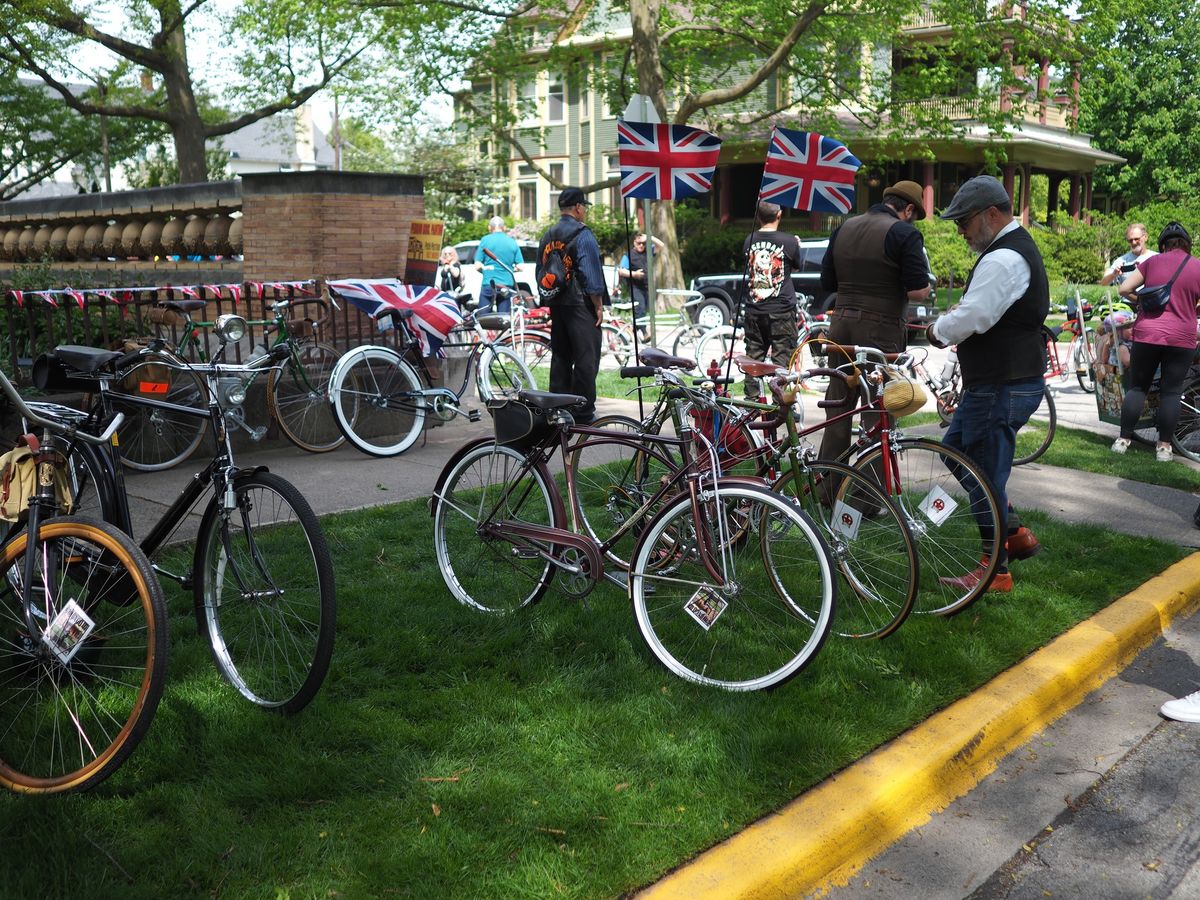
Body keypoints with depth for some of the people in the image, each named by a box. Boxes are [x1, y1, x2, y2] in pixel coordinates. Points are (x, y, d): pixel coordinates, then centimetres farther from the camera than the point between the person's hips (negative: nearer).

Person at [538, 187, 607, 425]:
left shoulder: (548, 236, 13)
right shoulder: (582, 234, -11)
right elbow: (591, 272, -15)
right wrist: (599, 306, -9)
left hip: (556, 306, 8)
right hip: (580, 306, -8)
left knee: (560, 357, 13)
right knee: (586, 359, -4)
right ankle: (583, 415, -5)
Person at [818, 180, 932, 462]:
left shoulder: (843, 229, 11)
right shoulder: (905, 234, -9)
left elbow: (827, 282, 14)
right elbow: (919, 292, -14)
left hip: (841, 326, 6)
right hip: (881, 330, -6)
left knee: (838, 408, 13)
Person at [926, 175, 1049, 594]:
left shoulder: (1002, 260, -21)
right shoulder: (1018, 247, 15)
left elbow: (972, 318, -26)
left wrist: (938, 329, -7)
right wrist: (950, 320, 4)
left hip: (1000, 388, -11)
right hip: (1003, 381, 11)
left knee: (987, 474, -1)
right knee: (955, 450, 22)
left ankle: (996, 570, 12)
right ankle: (1016, 534, 27)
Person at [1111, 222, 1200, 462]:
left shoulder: (1152, 262, 3)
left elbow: (1124, 289, -1)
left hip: (1147, 334, 1)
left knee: (1137, 386, 10)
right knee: (1171, 392, 6)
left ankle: (1123, 440, 10)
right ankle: (1164, 447, 7)